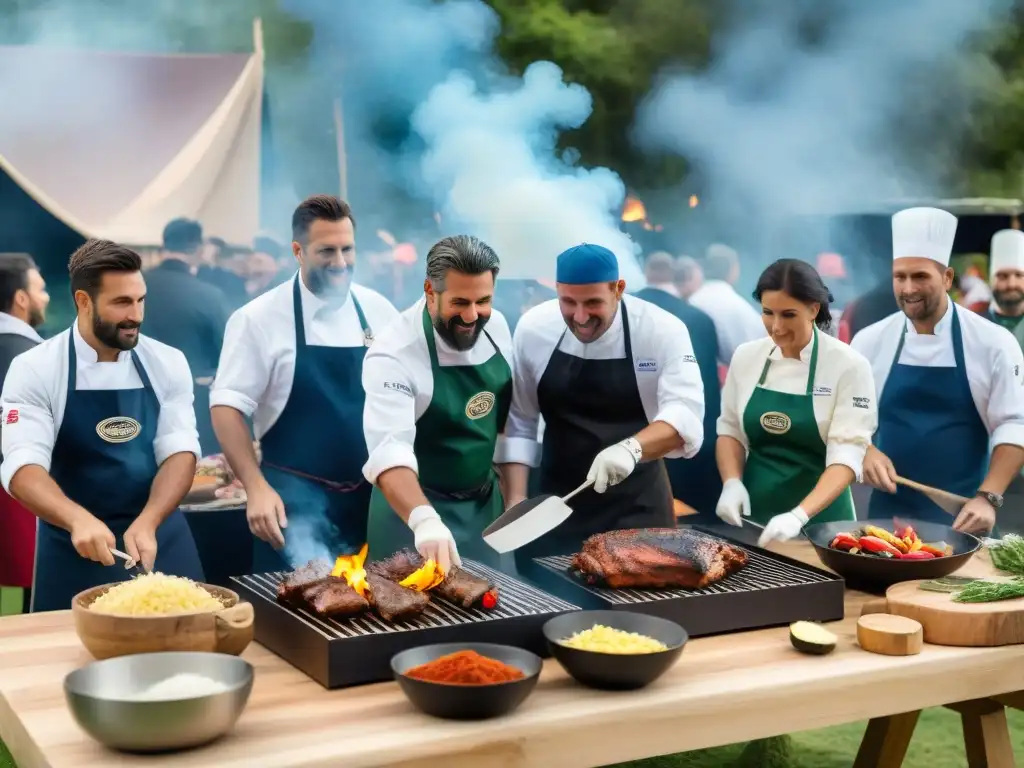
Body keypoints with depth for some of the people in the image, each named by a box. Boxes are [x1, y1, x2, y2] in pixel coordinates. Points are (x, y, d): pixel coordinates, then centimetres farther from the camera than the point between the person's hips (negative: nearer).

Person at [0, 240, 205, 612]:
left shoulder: (167, 363, -1)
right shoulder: (34, 369, -9)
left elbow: (180, 450, -7)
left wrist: (146, 523, -24)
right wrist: (78, 520, -36)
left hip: (159, 537, 2)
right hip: (74, 547, -2)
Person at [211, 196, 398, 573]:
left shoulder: (379, 312, 3)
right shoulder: (260, 318, -9)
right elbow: (227, 406, -9)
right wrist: (256, 487, -17)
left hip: (369, 502, 4)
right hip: (293, 503, -4)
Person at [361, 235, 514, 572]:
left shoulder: (495, 327, -4)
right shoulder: (394, 355, -24)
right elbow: (389, 451, -36)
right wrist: (425, 519, -51)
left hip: (485, 504, 6)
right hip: (413, 510, -6)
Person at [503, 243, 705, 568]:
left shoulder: (663, 330, -13)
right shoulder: (533, 329, -6)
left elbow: (686, 416, -25)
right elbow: (519, 420, 3)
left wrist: (631, 447, -43)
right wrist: (516, 500, -5)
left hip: (637, 507, -2)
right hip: (556, 505, 2)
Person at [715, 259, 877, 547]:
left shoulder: (849, 365, -13)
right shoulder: (746, 356, -1)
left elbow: (847, 455, -18)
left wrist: (798, 516, -31)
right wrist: (732, 483, -10)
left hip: (818, 518, -3)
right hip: (753, 517, 3)